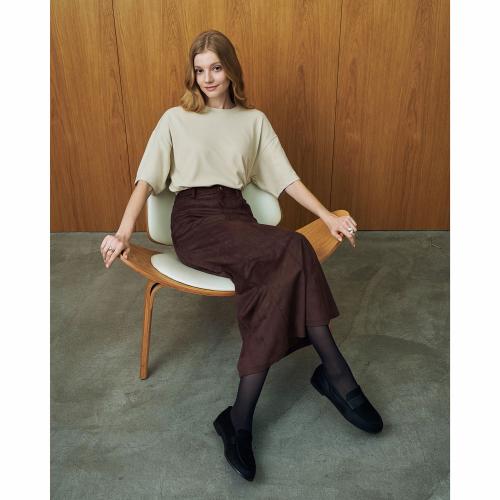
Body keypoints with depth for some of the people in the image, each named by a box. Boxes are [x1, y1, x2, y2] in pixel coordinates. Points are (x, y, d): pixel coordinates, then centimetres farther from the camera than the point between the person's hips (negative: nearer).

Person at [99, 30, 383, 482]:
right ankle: (337, 375, -21)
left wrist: (328, 216, -2)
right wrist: (124, 231, -14)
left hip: (237, 216, 3)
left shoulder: (254, 120, 20)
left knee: (274, 276, -33)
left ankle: (241, 420, -28)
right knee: (293, 249, -30)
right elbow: (147, 178, 2)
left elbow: (285, 177, 12)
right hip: (194, 220, -3)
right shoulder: (176, 119, 14)